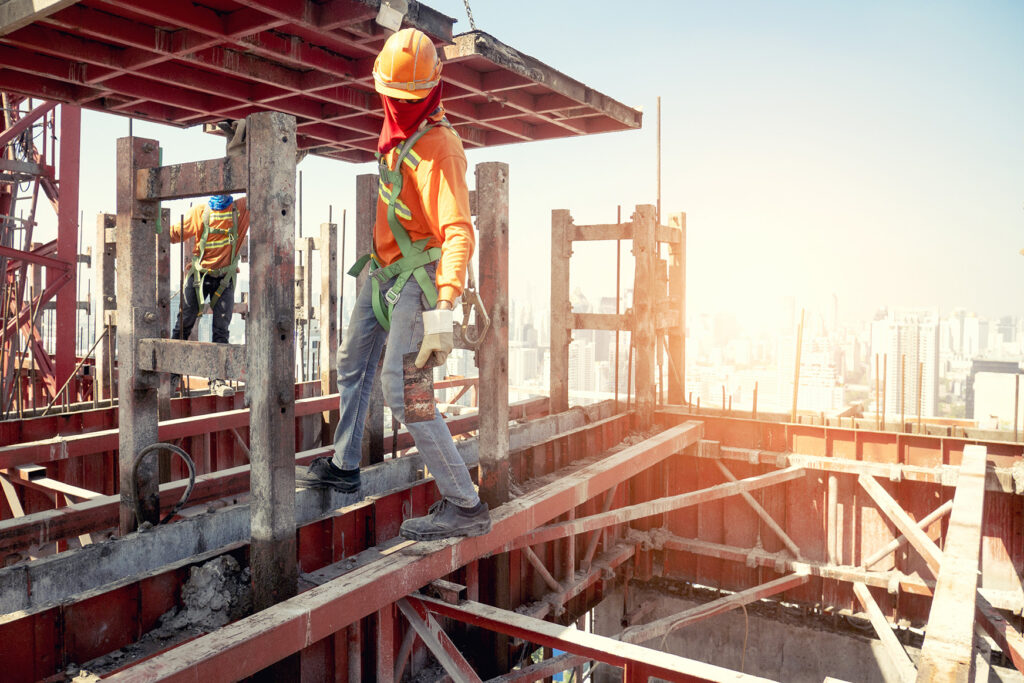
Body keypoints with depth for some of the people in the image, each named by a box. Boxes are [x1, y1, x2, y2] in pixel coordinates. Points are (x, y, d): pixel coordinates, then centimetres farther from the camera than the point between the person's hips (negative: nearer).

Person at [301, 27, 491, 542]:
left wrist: (444, 308, -41)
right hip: (383, 269, 9)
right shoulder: (395, 132, 8)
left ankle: (465, 506, -11)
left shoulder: (438, 145, -20)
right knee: (352, 365, 19)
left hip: (417, 277, -9)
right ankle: (344, 467, 38)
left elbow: (459, 231, -31)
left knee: (400, 388, -17)